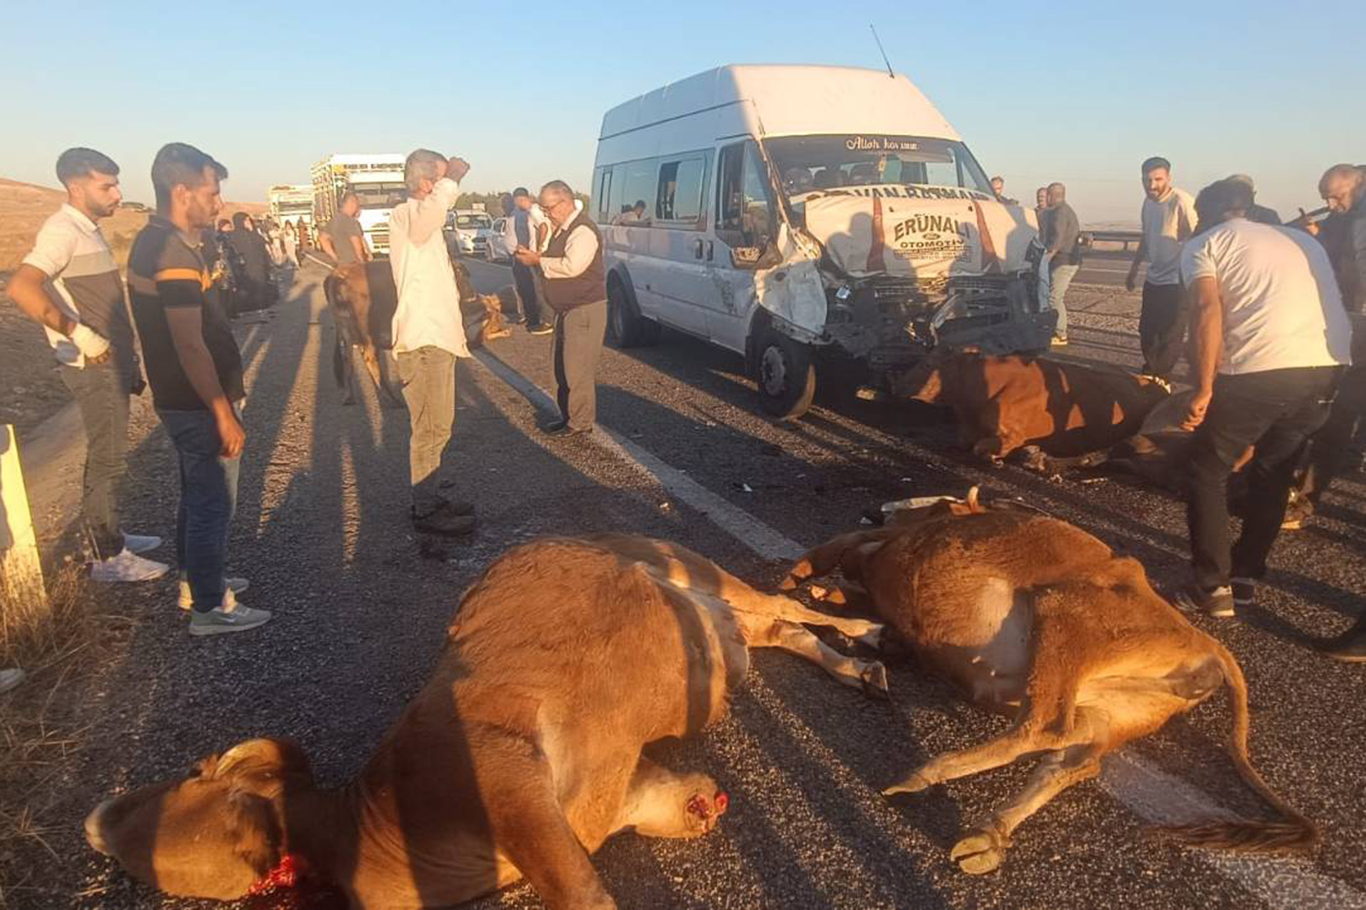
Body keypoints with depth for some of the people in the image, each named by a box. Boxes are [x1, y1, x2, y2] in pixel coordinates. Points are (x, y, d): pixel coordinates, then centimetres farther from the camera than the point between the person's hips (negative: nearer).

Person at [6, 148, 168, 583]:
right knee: (106, 460, -3)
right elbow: (21, 287, -30)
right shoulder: (63, 230, -16)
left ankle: (111, 535, 31)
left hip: (110, 363, 9)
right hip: (94, 366, -9)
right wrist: (79, 332, -28)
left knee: (109, 456, 18)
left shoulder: (87, 230, 13)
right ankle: (107, 558, 7)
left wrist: (128, 360, 18)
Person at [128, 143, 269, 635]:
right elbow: (190, 345, -25)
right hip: (198, 404, -10)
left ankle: (196, 581, 36)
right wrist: (224, 414, -22)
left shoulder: (152, 241, 9)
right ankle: (211, 607, 13)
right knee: (213, 503, 1)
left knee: (197, 495, 21)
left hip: (180, 399, 10)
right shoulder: (175, 253, -22)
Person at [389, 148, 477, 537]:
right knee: (430, 429, -5)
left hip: (437, 337, 10)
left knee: (437, 425, 16)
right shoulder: (404, 215, -13)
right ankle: (426, 511, 3)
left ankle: (431, 498, 26)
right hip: (422, 341, -10)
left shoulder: (423, 218, 20)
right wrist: (451, 178, -26)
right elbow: (431, 213, -40)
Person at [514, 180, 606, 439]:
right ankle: (568, 416, 25)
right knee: (563, 367, 15)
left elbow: (572, 266, -29)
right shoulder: (562, 228, 15)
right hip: (567, 310, 10)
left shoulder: (583, 230, -17)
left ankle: (580, 423, 2)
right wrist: (534, 256, 3)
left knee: (577, 369, -6)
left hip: (585, 310, -10)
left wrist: (538, 260, -17)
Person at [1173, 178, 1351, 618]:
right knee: (1273, 473, 23)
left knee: (1207, 472, 11)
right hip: (1328, 365, 6)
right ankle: (1244, 577, 29)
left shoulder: (1205, 245, 10)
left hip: (1260, 370, -6)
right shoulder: (1303, 239, 28)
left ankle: (1212, 587, 10)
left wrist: (1204, 389, -8)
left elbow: (1208, 310, -7)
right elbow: (1333, 303, 26)